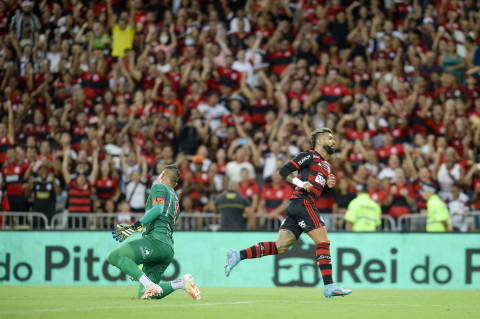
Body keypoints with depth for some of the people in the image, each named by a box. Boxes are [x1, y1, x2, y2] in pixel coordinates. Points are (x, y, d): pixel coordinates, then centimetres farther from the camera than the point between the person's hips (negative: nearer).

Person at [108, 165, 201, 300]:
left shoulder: (159, 187, 8)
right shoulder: (175, 198, 34)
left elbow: (158, 209, -12)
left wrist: (135, 226, -18)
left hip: (156, 240, -9)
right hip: (169, 248, 9)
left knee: (114, 256, -20)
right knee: (142, 296, 6)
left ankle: (150, 285, -32)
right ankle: (182, 282, -2)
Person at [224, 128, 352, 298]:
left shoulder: (326, 165, 26)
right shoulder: (309, 156, 0)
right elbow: (284, 170, -5)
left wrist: (328, 185, 11)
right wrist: (300, 183, -18)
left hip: (295, 207, 9)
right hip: (302, 202, -9)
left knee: (280, 247, 1)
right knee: (324, 242, -10)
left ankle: (237, 255, 0)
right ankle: (329, 287, -12)